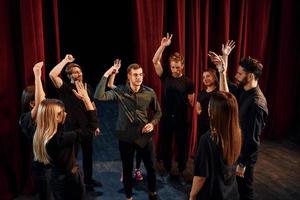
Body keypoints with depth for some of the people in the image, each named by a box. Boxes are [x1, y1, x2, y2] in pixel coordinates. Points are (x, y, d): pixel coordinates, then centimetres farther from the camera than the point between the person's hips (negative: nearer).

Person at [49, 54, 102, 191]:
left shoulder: (87, 87, 3)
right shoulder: (66, 88, -13)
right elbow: (52, 75, -30)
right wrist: (65, 60, -23)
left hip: (87, 128, 6)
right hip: (73, 129, -5)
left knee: (88, 155, 18)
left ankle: (88, 179, 37)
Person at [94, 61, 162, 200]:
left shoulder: (150, 92, -5)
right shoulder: (120, 92, -10)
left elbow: (158, 112, 8)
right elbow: (99, 96, -25)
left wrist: (152, 123, -11)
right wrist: (106, 75, -25)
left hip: (145, 136, 2)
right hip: (126, 137, -1)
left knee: (150, 167, 16)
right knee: (127, 169, 14)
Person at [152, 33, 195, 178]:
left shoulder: (188, 82, -5)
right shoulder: (165, 76, -3)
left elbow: (192, 103, 1)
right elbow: (155, 61, -16)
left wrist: (188, 102, -20)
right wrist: (163, 46, -24)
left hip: (181, 118, -1)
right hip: (166, 117, 1)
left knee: (181, 145, 11)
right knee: (165, 144, 12)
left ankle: (181, 172, 31)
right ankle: (167, 171, 32)